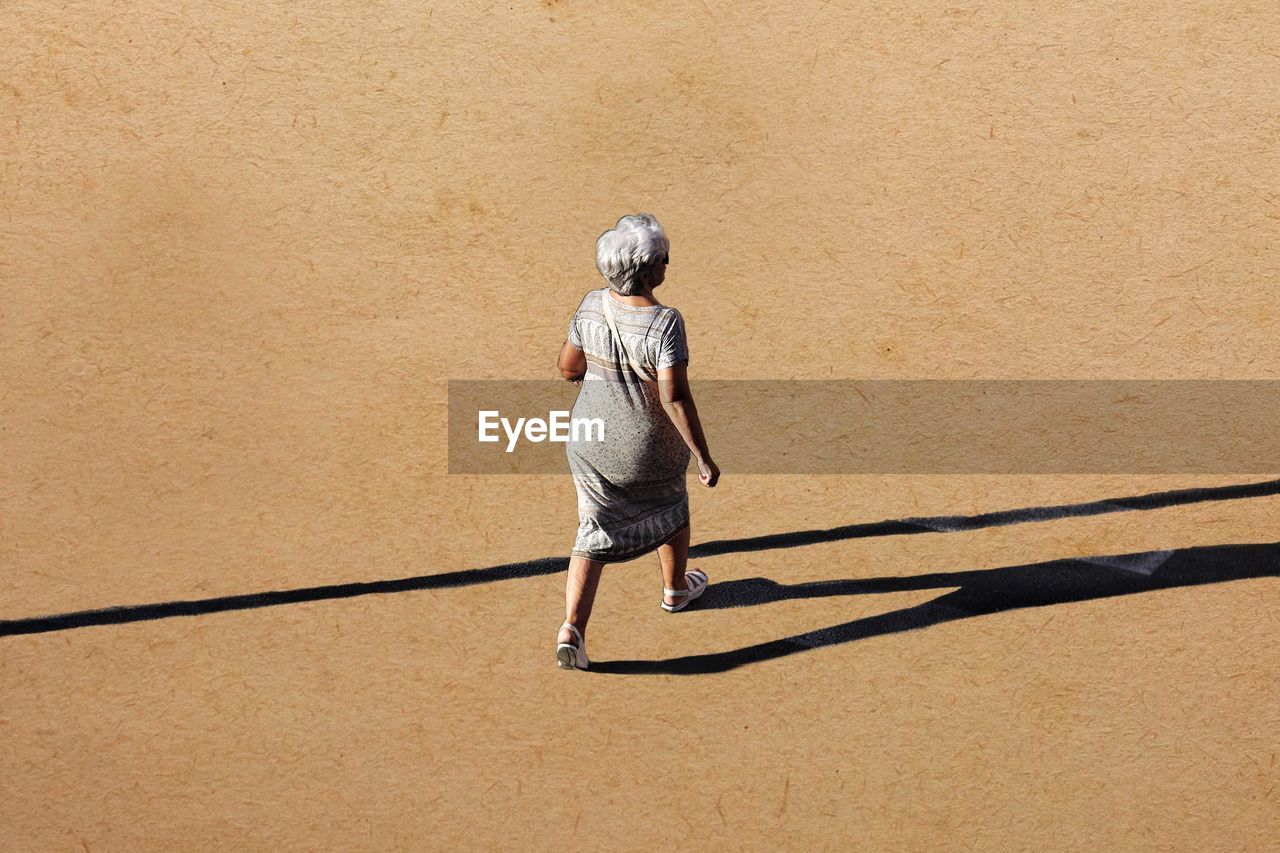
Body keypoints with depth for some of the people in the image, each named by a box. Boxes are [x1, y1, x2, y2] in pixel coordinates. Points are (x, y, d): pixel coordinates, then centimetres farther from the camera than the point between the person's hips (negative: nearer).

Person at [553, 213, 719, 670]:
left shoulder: (591, 306, -11)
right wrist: (703, 457, -21)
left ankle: (572, 627, -2)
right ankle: (675, 589, 51)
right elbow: (675, 396, -29)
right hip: (650, 449, -3)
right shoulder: (664, 322, -27)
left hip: (591, 442, 3)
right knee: (670, 504, 28)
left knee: (594, 532, 14)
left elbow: (568, 366, 0)